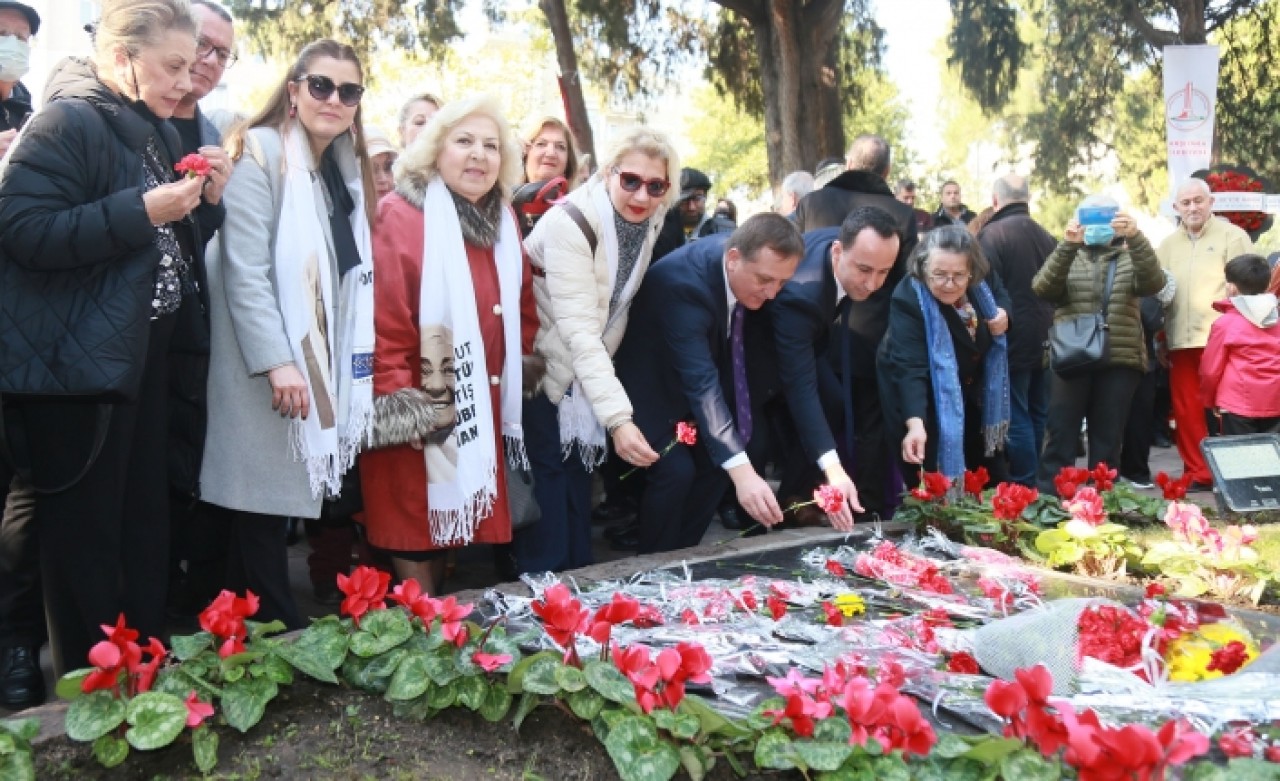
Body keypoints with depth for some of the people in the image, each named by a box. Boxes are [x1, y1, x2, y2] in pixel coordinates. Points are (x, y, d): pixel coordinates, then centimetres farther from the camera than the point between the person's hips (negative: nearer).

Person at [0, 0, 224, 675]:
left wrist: (206, 201, 0)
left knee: (147, 512, 13)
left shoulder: (158, 131, 13)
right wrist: (141, 211, -25)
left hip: (152, 350, 8)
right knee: (85, 524, 3)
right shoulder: (66, 122, -12)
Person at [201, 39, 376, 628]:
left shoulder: (348, 170, 16)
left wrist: (353, 367, 16)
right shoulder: (260, 152, -7)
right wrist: (276, 360, -22)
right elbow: (244, 267, -17)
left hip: (323, 368, 7)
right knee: (260, 507, -5)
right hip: (266, 370, -7)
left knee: (287, 503, 9)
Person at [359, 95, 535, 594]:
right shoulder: (400, 217, -13)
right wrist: (400, 406, -21)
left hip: (480, 411, 7)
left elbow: (522, 312, 18)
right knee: (416, 527, 2)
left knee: (453, 519, 14)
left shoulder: (504, 223, 10)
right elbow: (382, 319, -18)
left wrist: (517, 375, 12)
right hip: (415, 415, -7)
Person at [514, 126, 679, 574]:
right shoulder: (570, 224, -26)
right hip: (541, 377, -6)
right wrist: (618, 418, -42)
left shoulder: (650, 221, -4)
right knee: (546, 523, -5)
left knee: (578, 513, 11)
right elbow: (580, 331, -34)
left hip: (583, 381, 7)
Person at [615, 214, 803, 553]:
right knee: (675, 470, -20)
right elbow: (701, 383, -45)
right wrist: (742, 471, -52)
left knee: (717, 460, 1)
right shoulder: (683, 282, -38)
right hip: (650, 381, -7)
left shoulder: (749, 258, -16)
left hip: (693, 367, 8)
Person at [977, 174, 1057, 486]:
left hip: (1012, 339, -7)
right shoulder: (1046, 236, 10)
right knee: (1039, 415, 15)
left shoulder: (992, 234, -11)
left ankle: (1024, 487, -1)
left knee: (1017, 418, -3)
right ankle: (1042, 483, 24)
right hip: (1044, 340, 7)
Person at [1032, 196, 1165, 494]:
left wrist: (1135, 237, -24)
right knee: (1060, 437, -2)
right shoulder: (1066, 256, 10)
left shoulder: (1130, 257, 13)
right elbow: (1043, 288, -10)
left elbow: (1153, 282, -10)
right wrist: (1067, 245, -24)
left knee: (1108, 440, 6)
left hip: (1119, 360, 1)